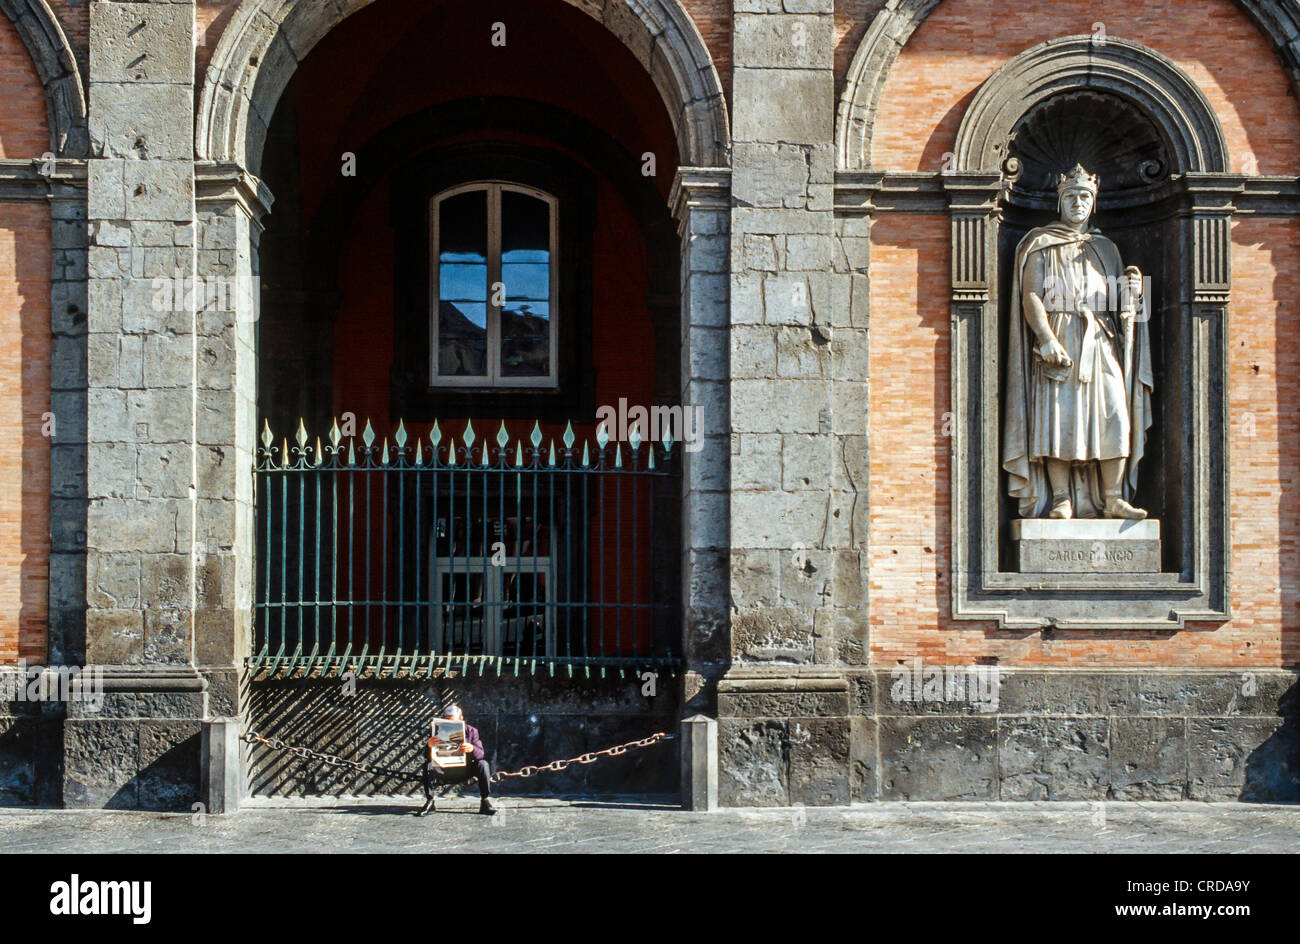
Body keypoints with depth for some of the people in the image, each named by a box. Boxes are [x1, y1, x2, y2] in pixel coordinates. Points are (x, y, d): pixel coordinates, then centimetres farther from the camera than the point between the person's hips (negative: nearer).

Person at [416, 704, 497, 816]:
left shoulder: (471, 731, -6)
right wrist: (430, 747, -39)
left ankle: (485, 802, -20)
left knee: (483, 764, -26)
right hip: (445, 772, 0)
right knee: (428, 765, -26)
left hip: (465, 771, 0)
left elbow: (482, 755, -15)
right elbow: (429, 758, -15)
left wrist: (473, 749, -39)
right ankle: (429, 802, -19)